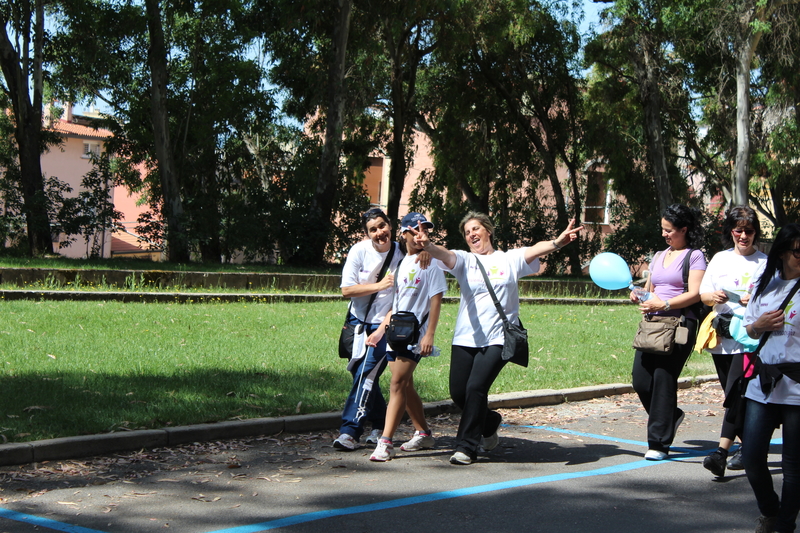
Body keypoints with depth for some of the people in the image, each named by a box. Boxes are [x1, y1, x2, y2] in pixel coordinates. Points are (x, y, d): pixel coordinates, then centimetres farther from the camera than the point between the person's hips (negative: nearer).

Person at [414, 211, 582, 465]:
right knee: (458, 392, 3)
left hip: (497, 339, -3)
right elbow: (445, 255, -13)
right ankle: (489, 422, 33)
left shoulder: (510, 259, 6)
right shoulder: (464, 260, 8)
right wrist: (428, 246, -36)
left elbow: (535, 250, -11)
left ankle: (467, 447, -1)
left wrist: (556, 243, -32)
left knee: (476, 387, -14)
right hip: (466, 338, 3)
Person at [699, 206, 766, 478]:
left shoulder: (765, 262, 2)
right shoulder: (720, 259, 14)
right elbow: (703, 294, 12)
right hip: (721, 335, 5)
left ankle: (721, 452, -24)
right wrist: (713, 296, -10)